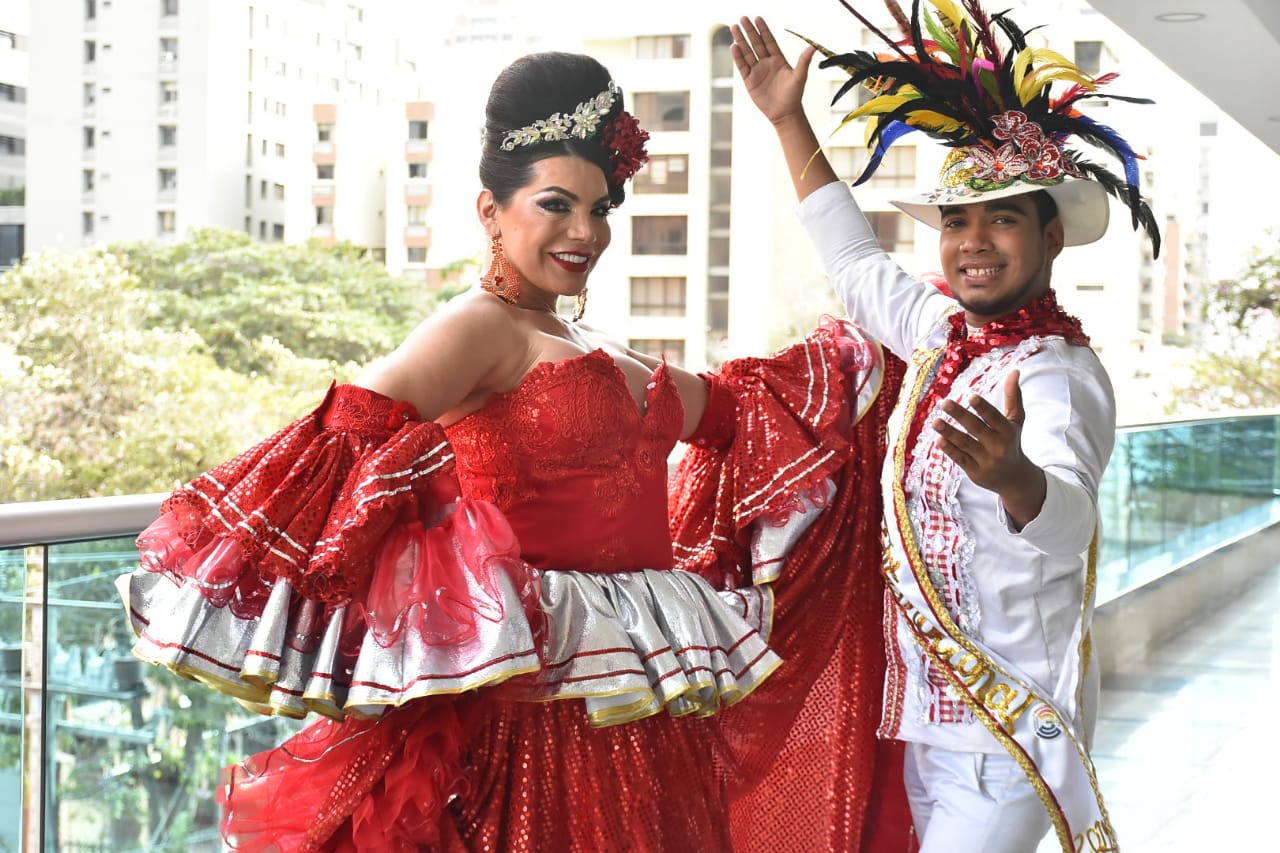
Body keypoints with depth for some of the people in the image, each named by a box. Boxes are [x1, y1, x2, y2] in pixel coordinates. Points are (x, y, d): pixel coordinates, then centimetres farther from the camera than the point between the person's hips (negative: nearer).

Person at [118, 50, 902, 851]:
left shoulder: (596, 355, 17)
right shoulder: (480, 327, -11)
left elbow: (728, 409, 30)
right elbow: (358, 432, -27)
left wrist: (863, 345, 35)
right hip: (539, 697, -9)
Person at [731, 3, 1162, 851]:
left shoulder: (1060, 375, -19)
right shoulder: (942, 332, 5)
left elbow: (1069, 517, -39)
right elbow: (856, 262, 24)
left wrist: (1015, 477, -63)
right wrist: (788, 121, 25)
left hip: (1007, 725, -8)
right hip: (926, 716, 8)